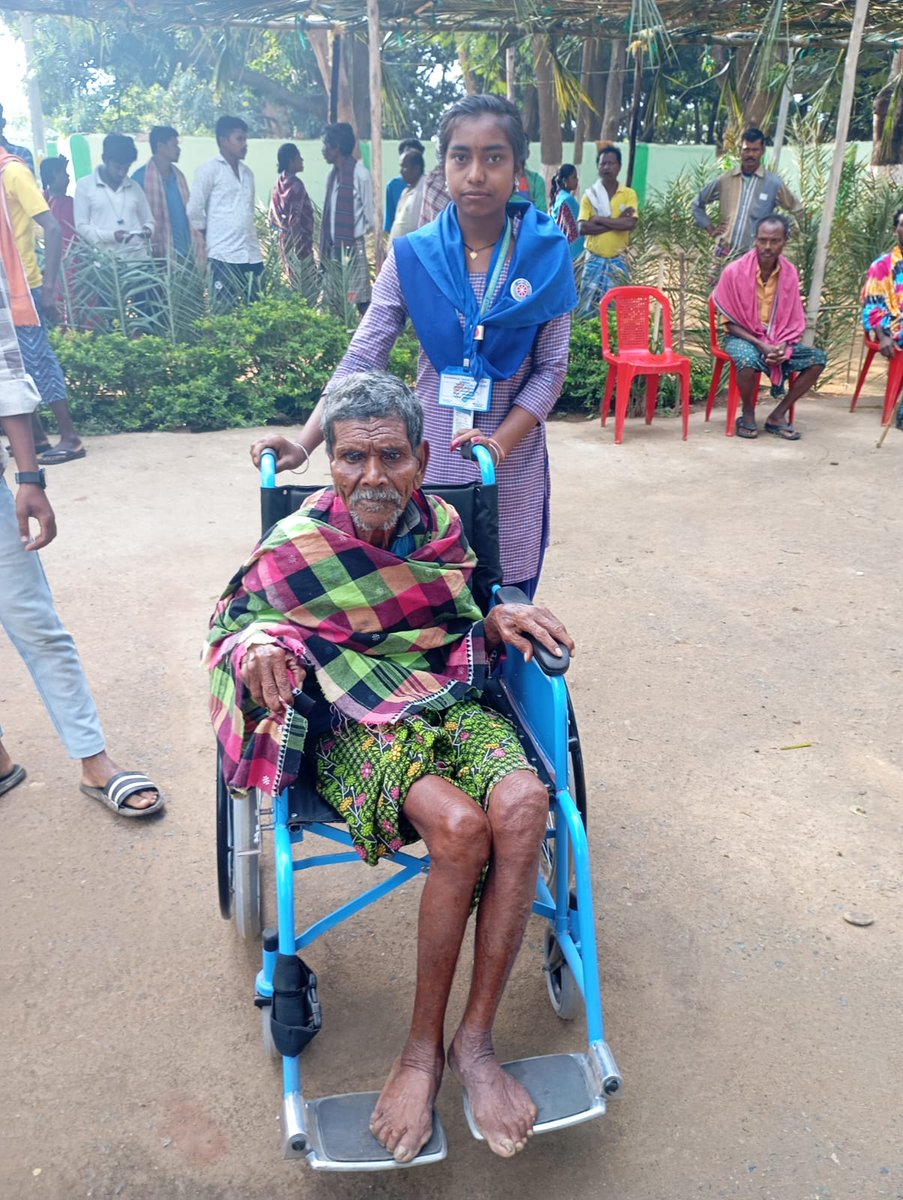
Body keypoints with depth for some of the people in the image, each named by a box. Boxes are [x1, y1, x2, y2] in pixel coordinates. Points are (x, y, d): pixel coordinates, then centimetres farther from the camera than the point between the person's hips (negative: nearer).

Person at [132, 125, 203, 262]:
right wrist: (147, 248, -11)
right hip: (161, 255, -6)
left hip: (186, 252, 6)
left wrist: (198, 245, 7)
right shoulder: (141, 177, -5)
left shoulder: (178, 175, 14)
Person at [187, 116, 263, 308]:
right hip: (224, 256, -6)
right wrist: (211, 239, 4)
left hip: (252, 254, 6)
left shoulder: (247, 173, 16)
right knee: (224, 312, -5)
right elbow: (194, 211, -4)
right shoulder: (209, 170, -3)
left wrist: (253, 241, 16)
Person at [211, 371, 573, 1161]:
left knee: (523, 803, -29)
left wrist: (500, 620, -6)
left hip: (451, 704, 4)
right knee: (459, 824, -32)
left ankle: (475, 1039, -14)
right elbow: (233, 624, 2)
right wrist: (258, 645, -22)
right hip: (355, 725, -3)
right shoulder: (296, 548, -7)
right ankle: (424, 1048, -10)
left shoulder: (442, 525, 4)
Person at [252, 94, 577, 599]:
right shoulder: (411, 257, -4)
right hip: (431, 460, 0)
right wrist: (305, 444, -18)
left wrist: (497, 444, -19)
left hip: (514, 468, 0)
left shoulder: (545, 254, -4)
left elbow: (551, 368, -4)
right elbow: (361, 359, -7)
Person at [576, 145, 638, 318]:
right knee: (588, 306, -1)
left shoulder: (629, 194, 3)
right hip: (594, 259, 0)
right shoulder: (589, 195, 3)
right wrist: (617, 222, -13)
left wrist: (599, 220, -12)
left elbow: (631, 223, -13)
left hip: (618, 260, 0)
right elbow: (582, 228, -10)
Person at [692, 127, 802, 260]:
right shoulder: (724, 180, 5)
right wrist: (710, 228, 9)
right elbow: (698, 204, 18)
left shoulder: (774, 183, 0)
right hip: (724, 253, 2)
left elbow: (798, 212, 9)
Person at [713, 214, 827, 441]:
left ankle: (778, 415, -6)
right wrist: (761, 345, -21)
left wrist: (783, 345, -16)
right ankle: (748, 414, -10)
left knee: (818, 358, -16)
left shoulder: (790, 273, -2)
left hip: (778, 340, 4)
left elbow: (794, 321, 5)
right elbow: (730, 322, -10)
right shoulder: (735, 271, -13)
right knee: (748, 360, -38)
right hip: (742, 337, -4)